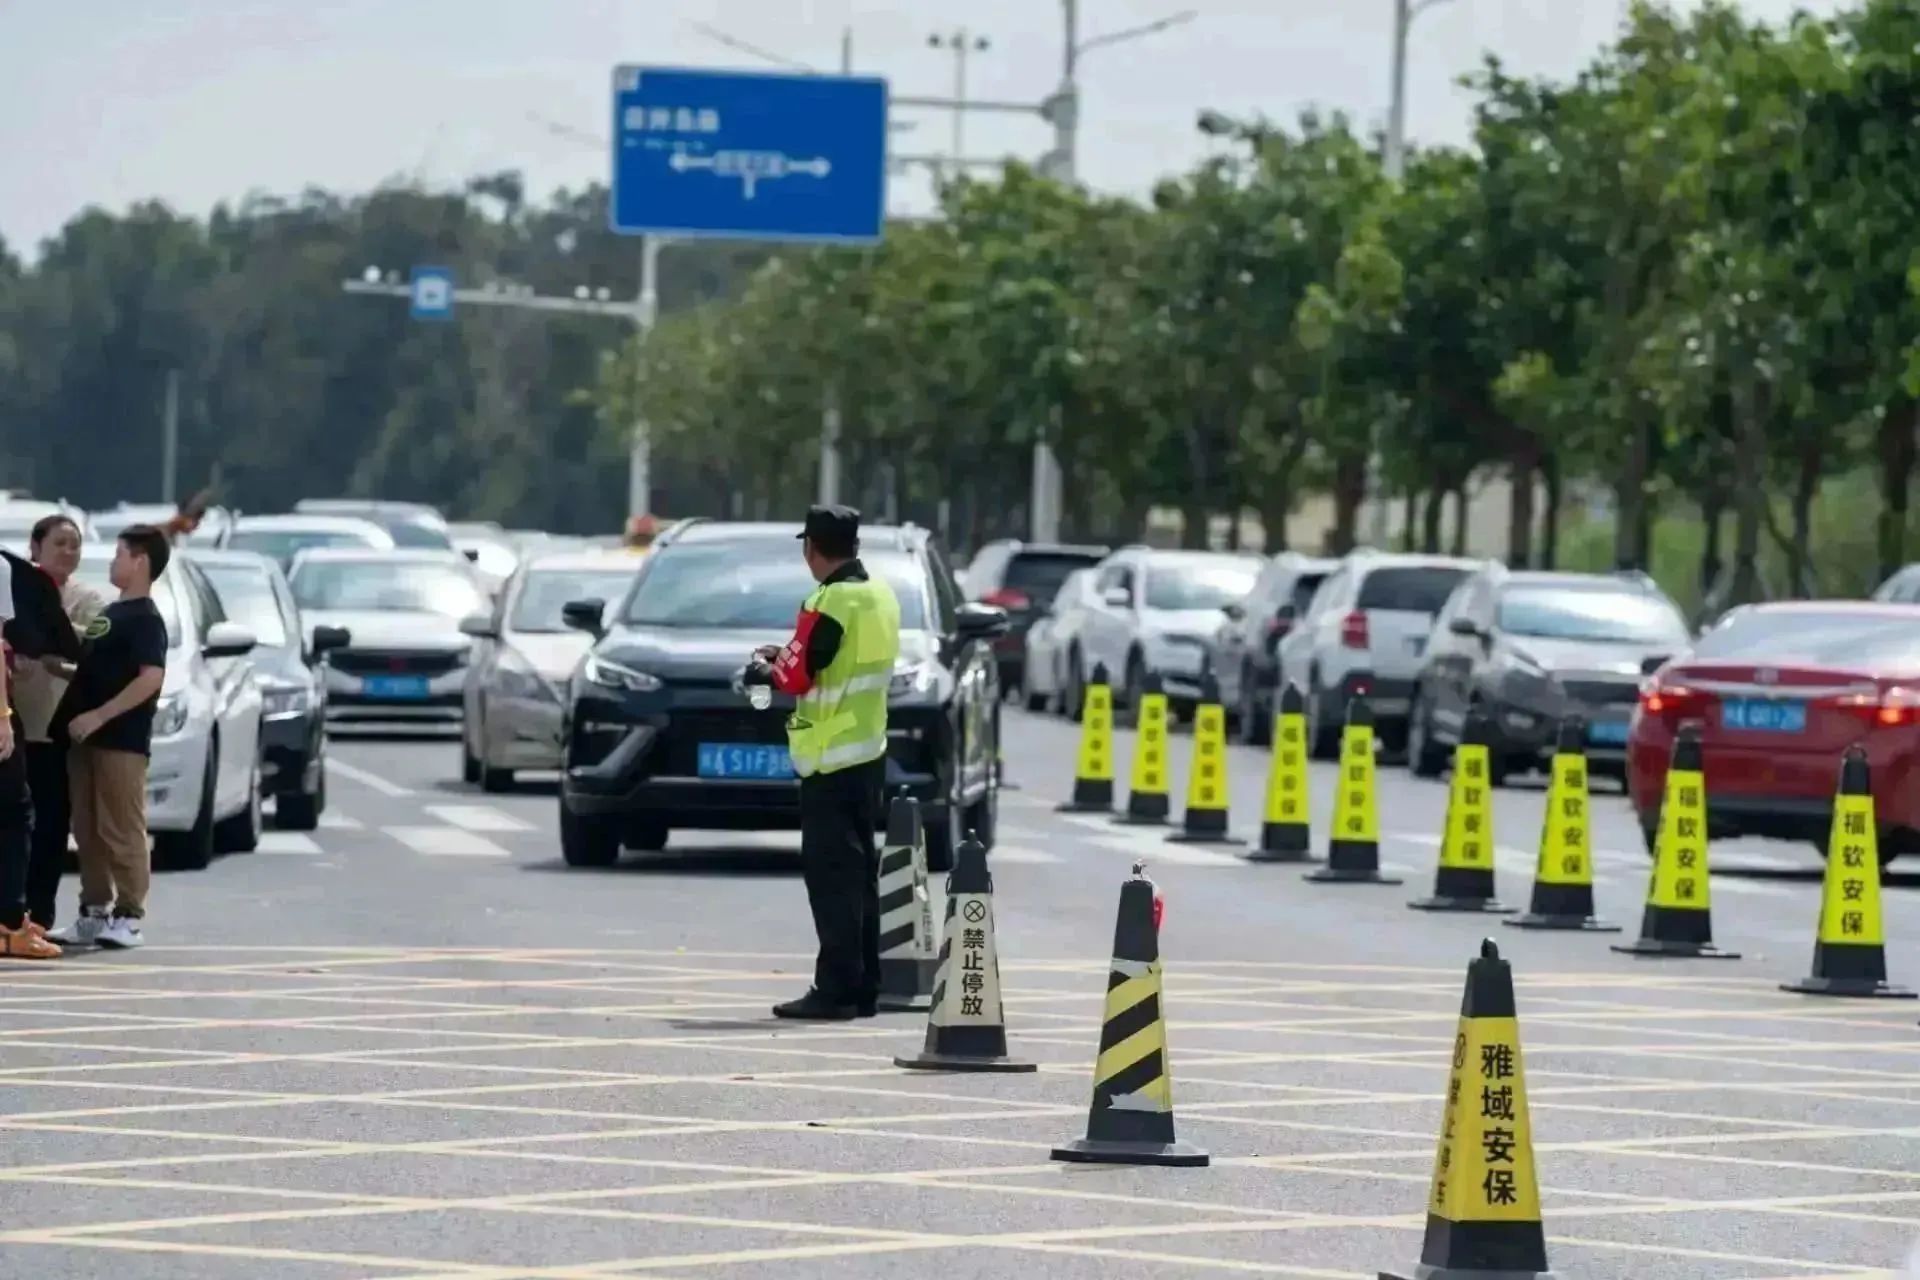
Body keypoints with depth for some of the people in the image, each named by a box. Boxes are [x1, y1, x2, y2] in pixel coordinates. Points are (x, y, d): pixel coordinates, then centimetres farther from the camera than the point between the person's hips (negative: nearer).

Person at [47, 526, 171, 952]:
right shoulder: (110, 613, 19)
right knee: (88, 832, 10)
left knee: (122, 832, -7)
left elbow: (151, 678, -21)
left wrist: (98, 716, -23)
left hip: (121, 741, -9)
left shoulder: (145, 619, -9)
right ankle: (94, 914, 14)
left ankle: (129, 917, -4)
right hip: (86, 738, 9)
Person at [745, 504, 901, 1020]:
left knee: (831, 875, -6)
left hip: (830, 759, -9)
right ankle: (863, 986, 17)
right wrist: (789, 655, 15)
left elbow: (797, 677, -17)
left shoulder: (829, 604, -18)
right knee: (860, 873, 13)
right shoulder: (881, 596, 9)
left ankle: (835, 990, -7)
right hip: (869, 751, 9)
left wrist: (765, 668, 3)